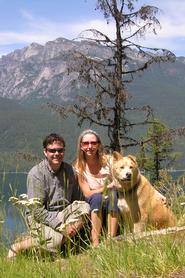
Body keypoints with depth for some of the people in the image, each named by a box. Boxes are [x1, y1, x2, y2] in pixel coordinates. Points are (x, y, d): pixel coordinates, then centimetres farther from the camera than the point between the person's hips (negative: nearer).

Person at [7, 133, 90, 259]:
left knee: (85, 207, -21)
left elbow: (76, 199, 9)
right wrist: (62, 226, -23)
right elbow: (37, 210, -16)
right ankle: (18, 247, -9)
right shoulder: (36, 173, -12)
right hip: (40, 217, -5)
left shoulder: (69, 170, 4)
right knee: (55, 241, -33)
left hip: (63, 214, 5)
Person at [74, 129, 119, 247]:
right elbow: (87, 193, -9)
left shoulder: (108, 160, -4)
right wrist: (108, 186, -20)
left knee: (112, 195, -32)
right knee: (97, 197, -33)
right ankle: (95, 243, -33)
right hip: (95, 207, 0)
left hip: (113, 206, 0)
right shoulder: (79, 167, -4)